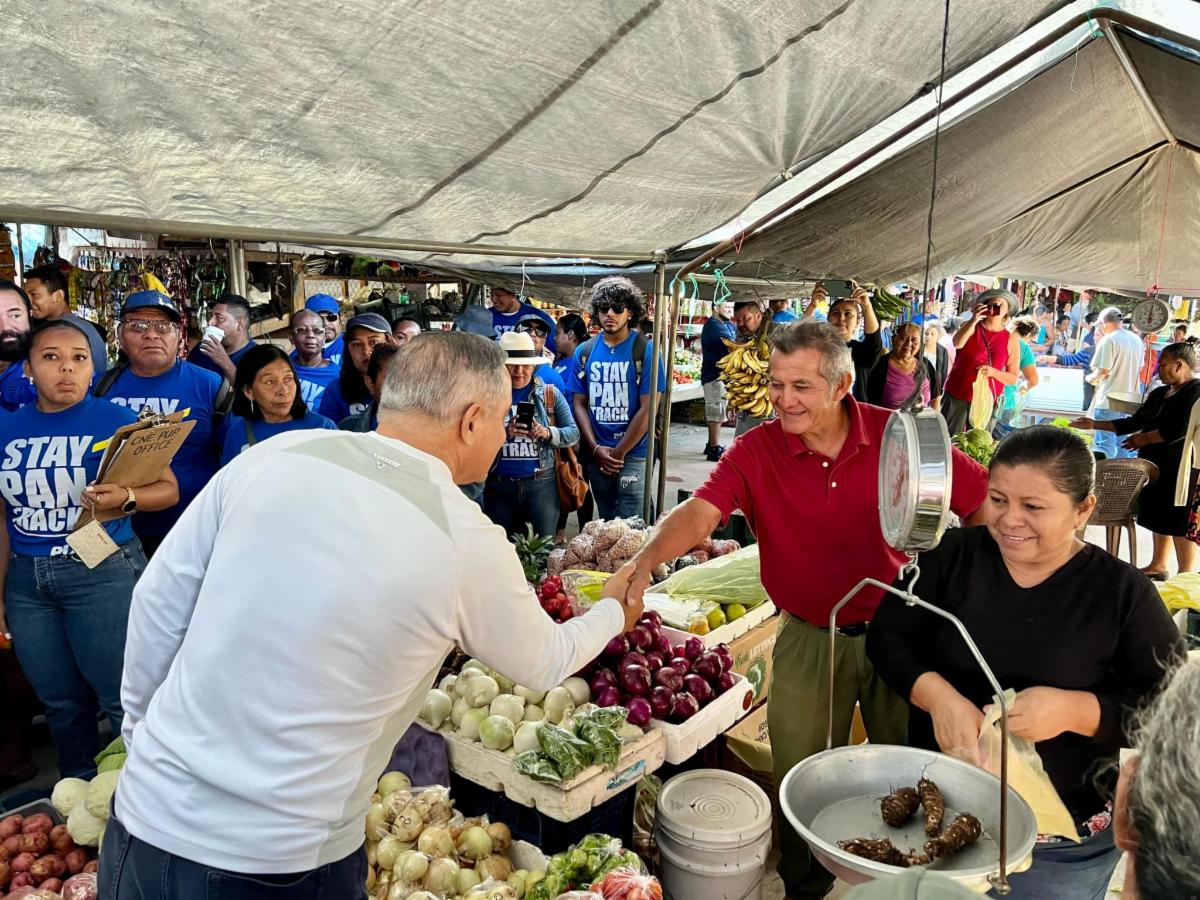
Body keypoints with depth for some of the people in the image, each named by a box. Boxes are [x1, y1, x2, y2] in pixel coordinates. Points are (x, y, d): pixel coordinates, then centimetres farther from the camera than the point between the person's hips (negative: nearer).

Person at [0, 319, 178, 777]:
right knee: (61, 703, 16)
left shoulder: (116, 420, -6)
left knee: (123, 700, 1)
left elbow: (169, 489, -6)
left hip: (104, 572, -4)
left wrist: (126, 498, -26)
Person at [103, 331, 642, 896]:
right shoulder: (469, 544, -16)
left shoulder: (275, 455, -8)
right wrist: (613, 613, 22)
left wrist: (141, 727, 16)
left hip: (146, 813, 4)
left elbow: (157, 599, 0)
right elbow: (544, 664, 2)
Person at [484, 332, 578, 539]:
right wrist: (505, 432, -23)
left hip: (541, 484, 0)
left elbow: (573, 433, 3)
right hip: (498, 485, 0)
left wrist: (548, 433, -16)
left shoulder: (551, 394, 3)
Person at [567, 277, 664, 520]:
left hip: (634, 453, -4)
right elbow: (579, 404, 6)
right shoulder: (584, 351, 5)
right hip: (596, 454, 4)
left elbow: (647, 408, -9)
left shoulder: (646, 350, -6)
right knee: (604, 524, 14)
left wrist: (618, 453, -9)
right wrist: (596, 449, -6)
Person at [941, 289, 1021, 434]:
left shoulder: (1011, 339, 5)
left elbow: (1013, 378, 3)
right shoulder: (970, 326, 7)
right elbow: (957, 343, -16)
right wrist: (974, 320, -23)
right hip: (956, 395, 0)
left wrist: (993, 372, -14)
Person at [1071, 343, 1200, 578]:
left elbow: (1179, 430, -23)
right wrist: (1094, 424, 13)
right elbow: (1133, 422, 17)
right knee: (1158, 516, 15)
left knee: (1180, 523, -4)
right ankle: (1158, 565, 28)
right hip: (1156, 464, 9)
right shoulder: (1159, 393, 14)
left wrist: (1143, 439, -11)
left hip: (1181, 469, -8)